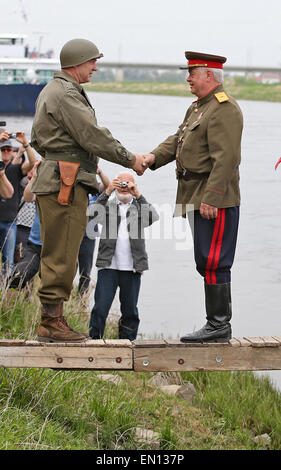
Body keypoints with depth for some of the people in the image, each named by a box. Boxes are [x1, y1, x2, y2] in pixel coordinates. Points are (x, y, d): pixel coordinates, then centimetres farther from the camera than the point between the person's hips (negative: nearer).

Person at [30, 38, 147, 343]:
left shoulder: (50, 90, 19)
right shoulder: (66, 94, -14)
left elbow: (38, 140, 25)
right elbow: (93, 137, -16)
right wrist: (130, 160, -6)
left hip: (51, 179, 11)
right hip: (66, 184, -11)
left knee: (56, 255, 12)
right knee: (61, 255, -7)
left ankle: (51, 319, 16)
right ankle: (51, 321, -4)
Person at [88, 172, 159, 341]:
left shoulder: (139, 207, 13)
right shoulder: (108, 206, 13)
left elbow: (153, 217, -8)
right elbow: (92, 214, -7)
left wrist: (138, 195, -14)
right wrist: (107, 192, -13)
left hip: (132, 268, 1)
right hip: (108, 265, -1)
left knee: (130, 310, 5)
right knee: (100, 307, -6)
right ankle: (94, 339, 0)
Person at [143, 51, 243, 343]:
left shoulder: (225, 110, -14)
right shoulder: (198, 107, 20)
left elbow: (225, 158, -20)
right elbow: (178, 139, 18)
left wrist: (211, 198, -25)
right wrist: (155, 157, -2)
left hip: (216, 200, -10)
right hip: (197, 198, 10)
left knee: (213, 263, -8)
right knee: (206, 263, 12)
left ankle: (219, 326, -3)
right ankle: (217, 326, 18)